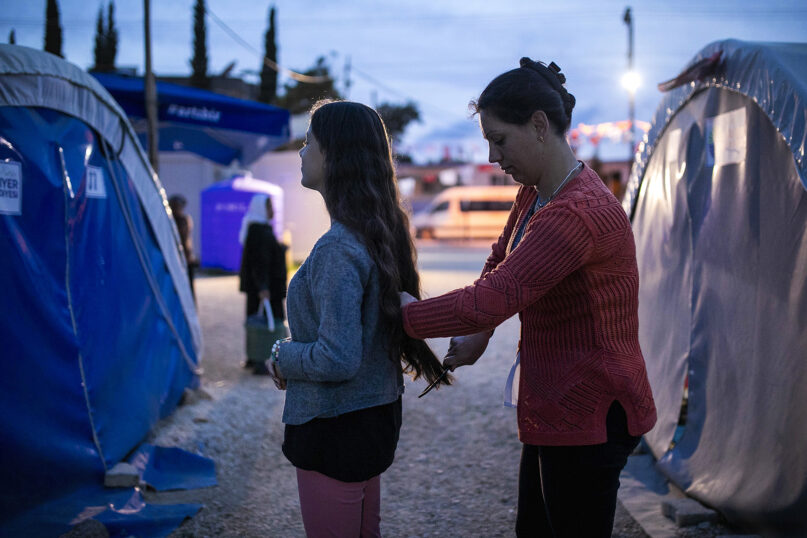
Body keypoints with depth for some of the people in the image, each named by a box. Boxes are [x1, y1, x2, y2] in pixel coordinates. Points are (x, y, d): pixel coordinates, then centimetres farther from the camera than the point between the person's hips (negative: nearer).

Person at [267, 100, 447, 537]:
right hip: (376, 415, 9)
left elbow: (337, 360, -27)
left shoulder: (338, 249, -24)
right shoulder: (382, 231, 5)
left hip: (336, 430, -9)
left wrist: (283, 357, -11)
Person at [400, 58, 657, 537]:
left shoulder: (576, 213, -26)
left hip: (588, 417, -10)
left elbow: (491, 299, -29)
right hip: (554, 409, 10)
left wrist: (409, 316, -15)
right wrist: (478, 337, 21)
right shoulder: (533, 195, 8)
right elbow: (500, 262, 27)